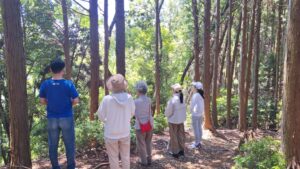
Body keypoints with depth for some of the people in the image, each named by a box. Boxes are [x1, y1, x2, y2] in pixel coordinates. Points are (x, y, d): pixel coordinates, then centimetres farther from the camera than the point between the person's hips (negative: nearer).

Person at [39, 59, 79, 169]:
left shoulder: (45, 84, -5)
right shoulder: (68, 84, -12)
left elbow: (42, 101, 2)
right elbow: (76, 100, -10)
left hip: (52, 118, 2)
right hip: (66, 118, -2)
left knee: (52, 144, 14)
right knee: (69, 143, 10)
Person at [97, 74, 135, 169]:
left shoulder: (107, 99, -21)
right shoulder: (129, 98, -14)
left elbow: (101, 116, -8)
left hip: (111, 134, -2)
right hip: (125, 133, 2)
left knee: (113, 158, 13)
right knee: (125, 156, 18)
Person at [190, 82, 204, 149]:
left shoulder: (195, 95, -22)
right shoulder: (201, 95, 6)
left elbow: (193, 105, -23)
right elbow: (201, 106, 11)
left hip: (195, 115, -9)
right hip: (200, 114, 9)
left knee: (196, 129, 1)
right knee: (199, 128, 15)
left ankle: (197, 144, 10)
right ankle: (198, 142, 25)